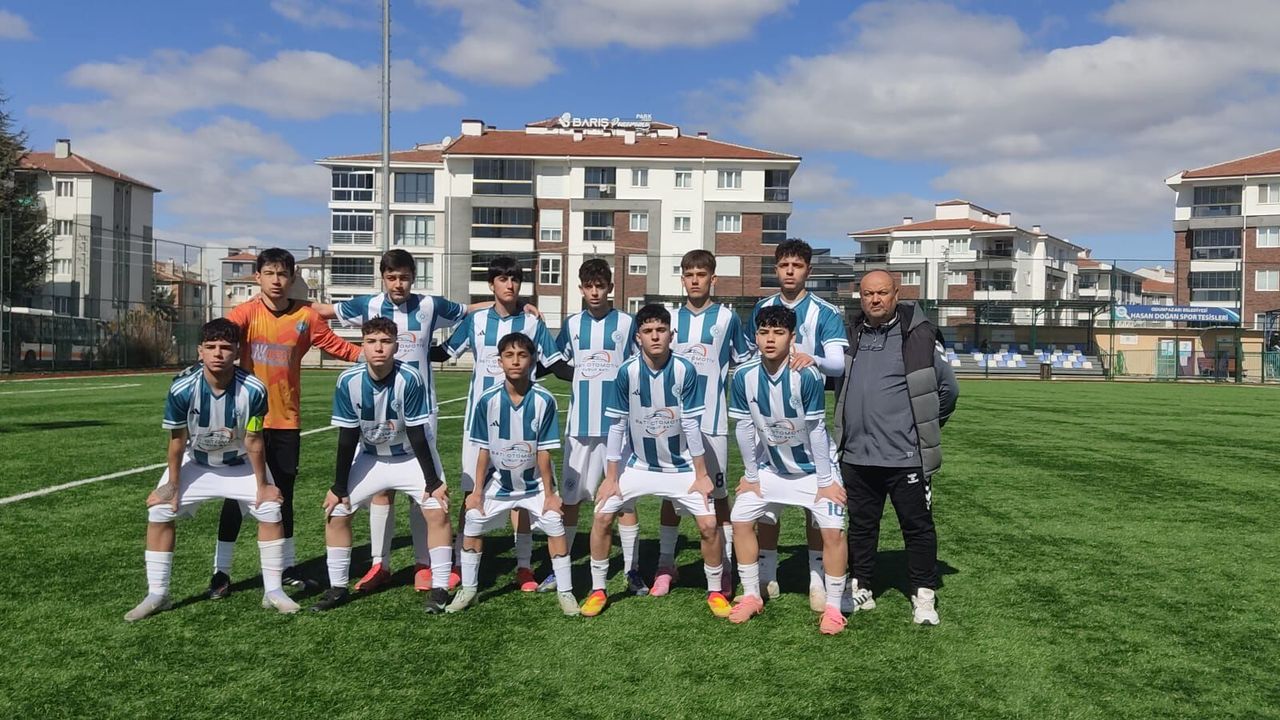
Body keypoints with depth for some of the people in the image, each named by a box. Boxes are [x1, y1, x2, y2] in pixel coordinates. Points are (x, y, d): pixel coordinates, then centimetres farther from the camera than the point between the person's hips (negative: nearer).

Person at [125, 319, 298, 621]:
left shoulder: (253, 390, -31)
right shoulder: (182, 389, -29)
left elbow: (253, 441, -19)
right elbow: (177, 441, -15)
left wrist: (262, 485, -11)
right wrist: (172, 486, -8)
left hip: (241, 464, 0)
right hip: (195, 463, 1)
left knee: (271, 509, -11)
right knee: (159, 511, -8)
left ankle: (273, 591, 4)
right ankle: (156, 595, 6)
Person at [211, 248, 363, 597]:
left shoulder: (306, 316, 0)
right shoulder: (247, 312, -7)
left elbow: (336, 344, 8)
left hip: (286, 419, 2)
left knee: (283, 493, 14)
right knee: (237, 494, 3)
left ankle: (288, 565, 27)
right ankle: (221, 570, 15)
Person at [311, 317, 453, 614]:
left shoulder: (409, 379, -28)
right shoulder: (348, 381, -21)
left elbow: (417, 435, -21)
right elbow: (347, 438, -12)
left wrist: (433, 482, -17)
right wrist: (339, 487, -8)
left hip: (412, 456, -2)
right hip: (370, 457, 3)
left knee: (437, 510, -16)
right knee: (336, 512, -2)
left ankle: (440, 588, -4)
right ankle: (337, 588, 15)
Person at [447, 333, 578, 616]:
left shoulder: (544, 400, -20)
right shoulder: (488, 400, -16)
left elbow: (544, 452, -14)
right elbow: (483, 450, -8)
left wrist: (549, 494, -10)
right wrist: (477, 491, -5)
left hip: (534, 483, -1)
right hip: (498, 482, 2)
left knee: (555, 525, -9)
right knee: (472, 524, 2)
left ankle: (565, 592, 8)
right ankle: (468, 590, 21)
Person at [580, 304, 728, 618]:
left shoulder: (685, 370, -17)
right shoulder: (627, 371, -15)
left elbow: (691, 423, -11)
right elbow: (617, 425, -9)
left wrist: (701, 474, -7)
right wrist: (611, 477, -6)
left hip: (680, 466, -1)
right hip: (637, 464, 1)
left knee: (709, 524, -8)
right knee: (602, 517, -6)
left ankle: (715, 592, 15)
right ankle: (598, 590, 14)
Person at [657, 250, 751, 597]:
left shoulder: (727, 318, 1)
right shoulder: (671, 318, 9)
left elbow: (745, 362, 10)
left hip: (712, 420, -3)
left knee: (718, 493, 2)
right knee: (670, 491, 7)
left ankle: (725, 569, 11)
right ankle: (666, 564, 18)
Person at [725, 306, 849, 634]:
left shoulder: (807, 377, -27)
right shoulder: (743, 377, -16)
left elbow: (816, 430, -20)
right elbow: (744, 428, -6)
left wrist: (825, 481, -14)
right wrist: (751, 476, -1)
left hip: (812, 468, -4)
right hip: (770, 467, 4)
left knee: (831, 531, -13)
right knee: (741, 520, 0)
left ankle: (833, 607, 4)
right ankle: (752, 596, 17)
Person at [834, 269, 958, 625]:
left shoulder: (919, 336, -5)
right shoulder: (850, 335, 7)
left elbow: (948, 388, 3)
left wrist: (926, 428, 8)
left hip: (906, 456, -4)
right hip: (857, 455, 4)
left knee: (918, 526, 5)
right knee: (861, 526, 15)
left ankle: (923, 595, 17)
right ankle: (860, 588, 27)